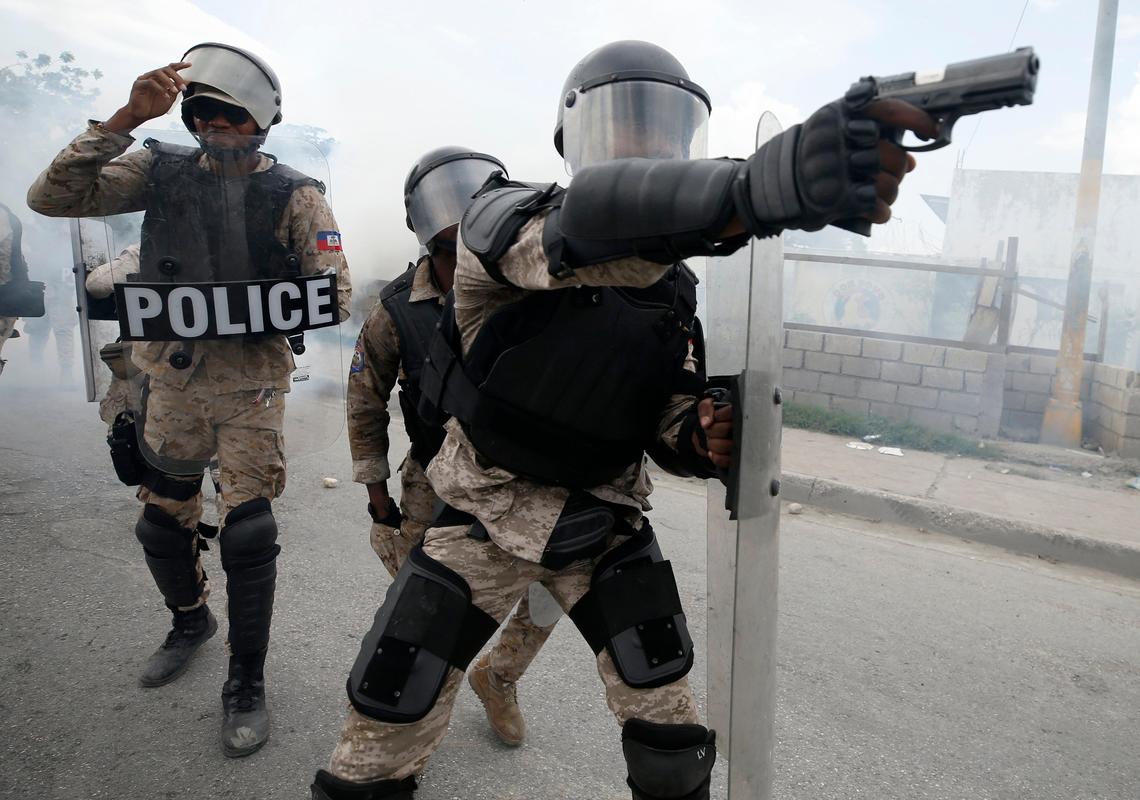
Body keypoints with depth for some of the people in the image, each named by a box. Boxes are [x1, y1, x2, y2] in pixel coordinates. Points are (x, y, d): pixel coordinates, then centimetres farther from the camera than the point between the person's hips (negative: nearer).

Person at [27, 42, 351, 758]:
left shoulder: (293, 194, -8)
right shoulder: (162, 169, 0)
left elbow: (334, 293, -11)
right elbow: (52, 197, -9)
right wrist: (125, 120, -17)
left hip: (249, 381, -3)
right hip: (171, 377, 4)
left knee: (248, 531, -5)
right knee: (164, 520, 16)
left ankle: (247, 683, 13)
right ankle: (191, 620, 45)